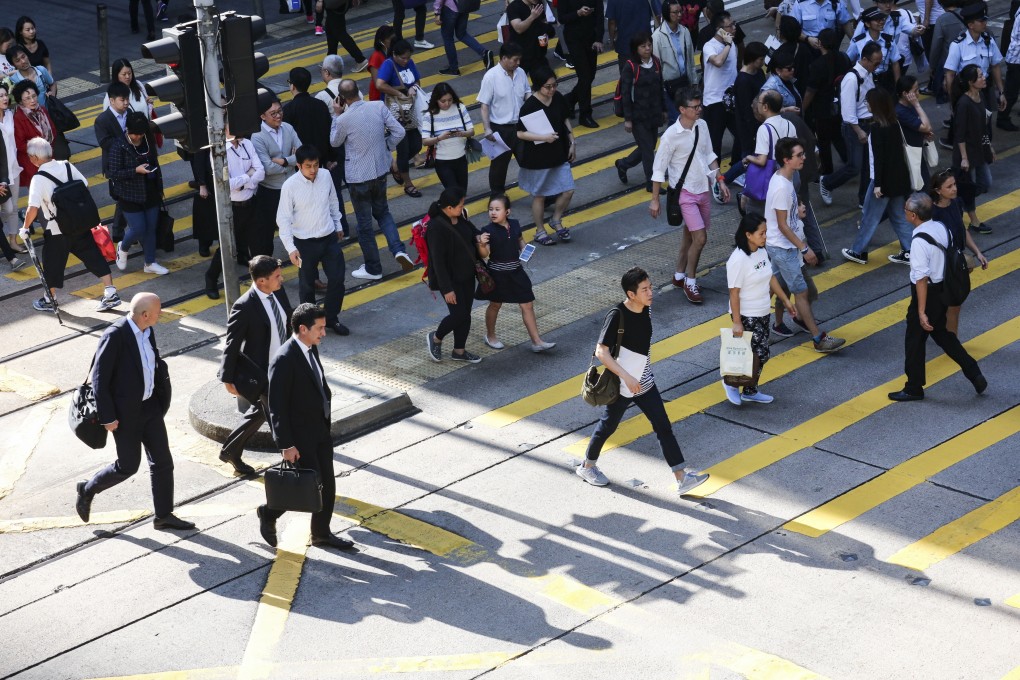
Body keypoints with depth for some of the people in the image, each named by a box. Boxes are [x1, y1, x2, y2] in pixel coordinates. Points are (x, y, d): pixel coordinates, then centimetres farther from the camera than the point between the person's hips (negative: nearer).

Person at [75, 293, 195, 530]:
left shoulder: (148, 330, 0)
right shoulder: (115, 335, -23)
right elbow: (99, 377, -20)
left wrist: (162, 398, 14)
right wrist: (108, 417, -18)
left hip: (150, 406, 7)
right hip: (125, 411, -7)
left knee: (162, 461, 8)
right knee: (128, 466, 5)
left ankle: (164, 515, 19)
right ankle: (88, 489, 30)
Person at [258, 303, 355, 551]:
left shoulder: (311, 349, 4)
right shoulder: (284, 360, -23)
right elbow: (277, 407, -21)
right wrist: (286, 445, -20)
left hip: (321, 428, 8)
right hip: (300, 435, -8)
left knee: (327, 484, 12)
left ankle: (321, 533, 27)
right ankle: (269, 513, 19)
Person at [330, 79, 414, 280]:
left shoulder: (344, 119, -19)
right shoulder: (379, 107, -11)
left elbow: (334, 142, 1)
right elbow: (399, 132, -8)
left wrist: (336, 115, 5)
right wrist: (386, 148, 8)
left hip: (358, 176, -4)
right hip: (380, 171, 4)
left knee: (364, 223, 10)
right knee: (382, 212, 25)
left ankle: (373, 269, 20)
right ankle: (398, 250, 4)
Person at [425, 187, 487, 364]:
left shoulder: (459, 218, -3)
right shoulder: (437, 227, -27)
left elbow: (471, 231, 19)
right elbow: (438, 261, -25)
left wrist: (479, 238, -7)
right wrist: (447, 289, -23)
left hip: (466, 275, 8)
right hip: (450, 279, -8)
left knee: (465, 314, 15)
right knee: (459, 314, -2)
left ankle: (459, 351, 31)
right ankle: (436, 339, 25)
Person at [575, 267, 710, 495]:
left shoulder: (646, 309, -2)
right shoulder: (617, 316, -24)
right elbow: (601, 352, -24)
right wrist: (626, 377, -29)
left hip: (645, 383, 6)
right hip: (622, 386, -6)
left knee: (664, 427, 2)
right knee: (608, 426, 12)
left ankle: (682, 479, 2)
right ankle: (587, 467, 36)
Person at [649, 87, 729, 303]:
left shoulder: (702, 125, -2)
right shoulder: (671, 135, -22)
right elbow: (659, 168, -14)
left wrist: (720, 180, 8)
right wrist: (655, 200, -11)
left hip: (703, 190, 6)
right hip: (685, 193, -6)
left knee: (690, 236, 16)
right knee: (700, 238, -11)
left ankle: (680, 276, 33)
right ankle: (690, 283, 6)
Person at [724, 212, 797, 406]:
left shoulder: (762, 251, 0)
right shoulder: (738, 260, -24)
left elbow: (771, 277, 15)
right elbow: (734, 292, -21)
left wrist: (785, 300, 18)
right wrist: (737, 323, -20)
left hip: (763, 314, 8)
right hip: (747, 317, -8)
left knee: (760, 355, 14)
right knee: (760, 354, -7)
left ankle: (750, 391, 29)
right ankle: (732, 383, 13)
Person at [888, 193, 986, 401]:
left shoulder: (919, 241, -26)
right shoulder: (942, 228, -2)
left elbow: (922, 278, -26)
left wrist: (921, 312, -22)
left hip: (927, 293, -8)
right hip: (943, 289, 8)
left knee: (914, 339, 9)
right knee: (942, 335, 24)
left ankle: (913, 389, 23)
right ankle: (974, 375, 23)